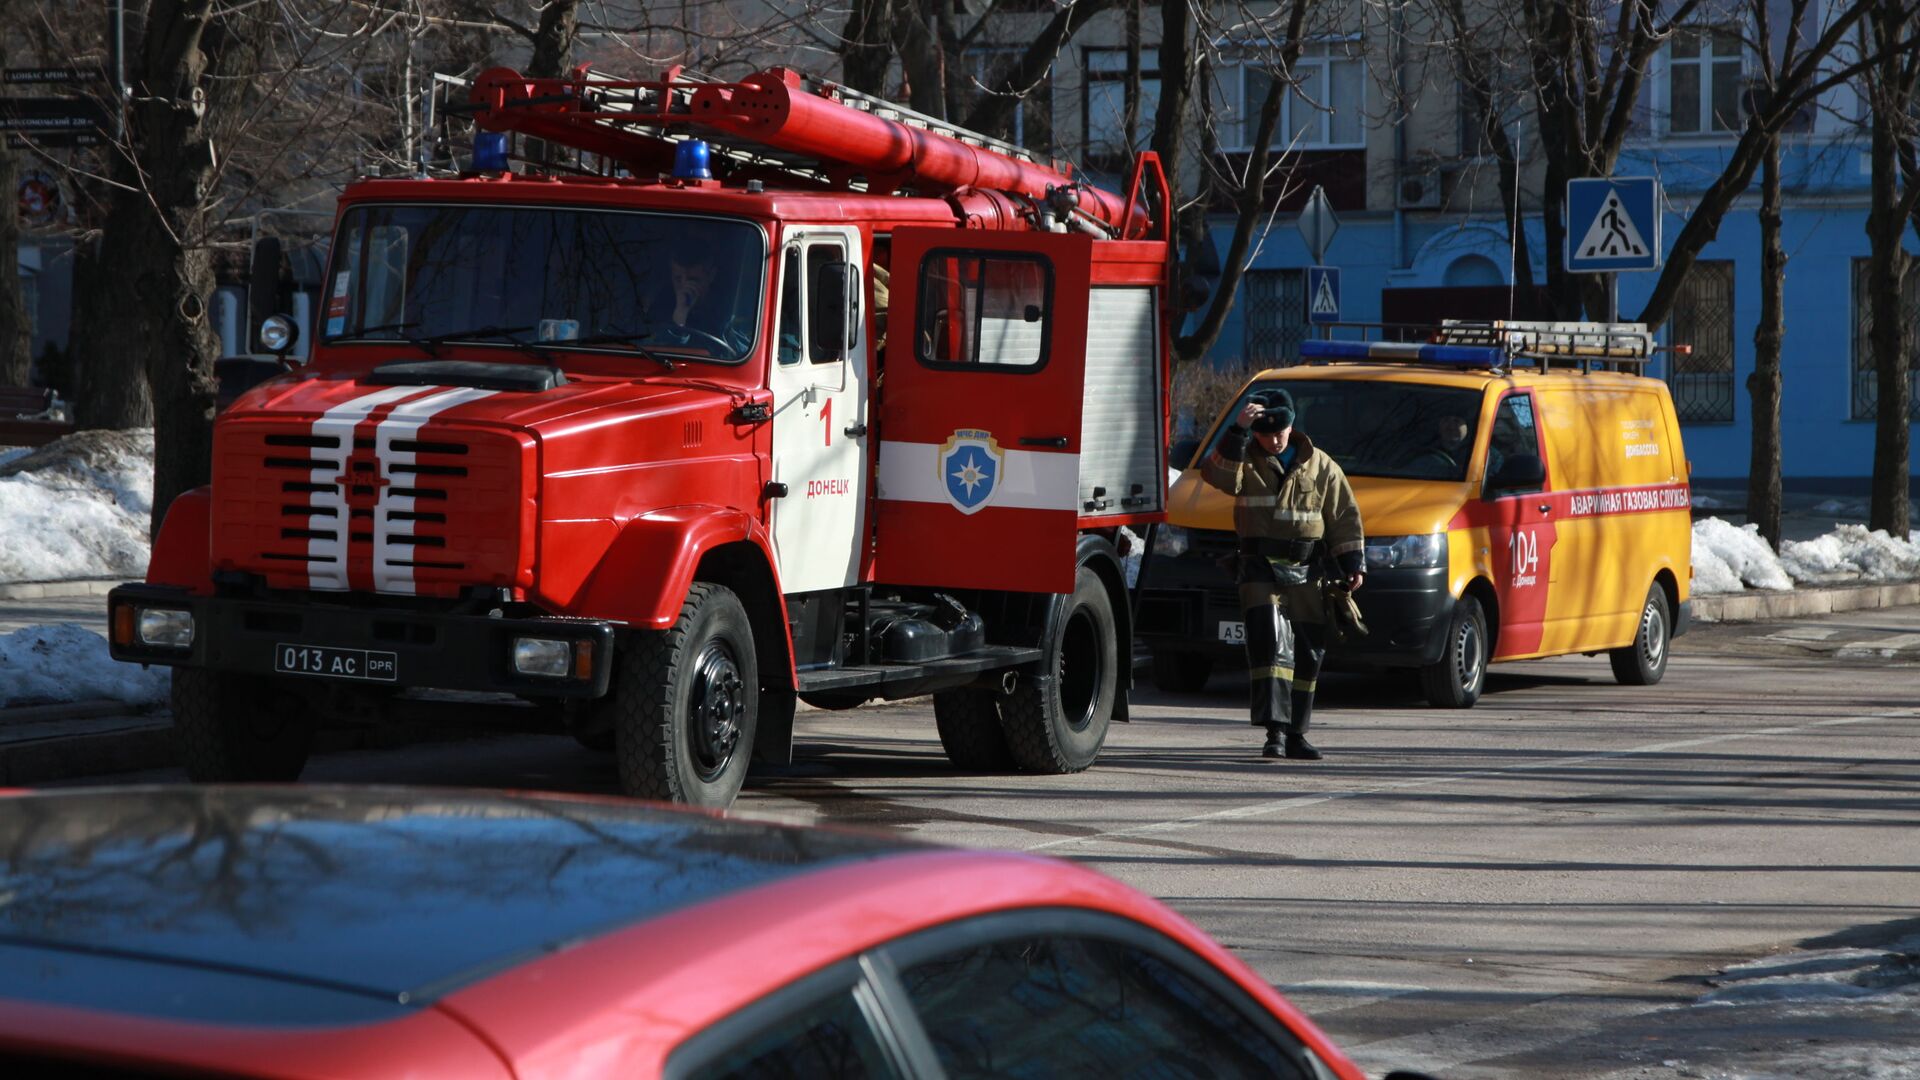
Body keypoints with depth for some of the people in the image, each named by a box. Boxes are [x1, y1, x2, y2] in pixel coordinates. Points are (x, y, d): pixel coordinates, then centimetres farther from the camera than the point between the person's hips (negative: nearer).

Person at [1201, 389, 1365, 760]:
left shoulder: (1320, 466, 7)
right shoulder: (1246, 461, 1)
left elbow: (1344, 516, 10)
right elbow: (1217, 474, -20)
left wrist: (1353, 563, 4)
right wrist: (1238, 431, -26)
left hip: (1306, 572, 3)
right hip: (1260, 568, -3)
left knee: (1308, 652, 5)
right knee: (1269, 640, -18)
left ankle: (1296, 733, 14)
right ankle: (1274, 730, -22)